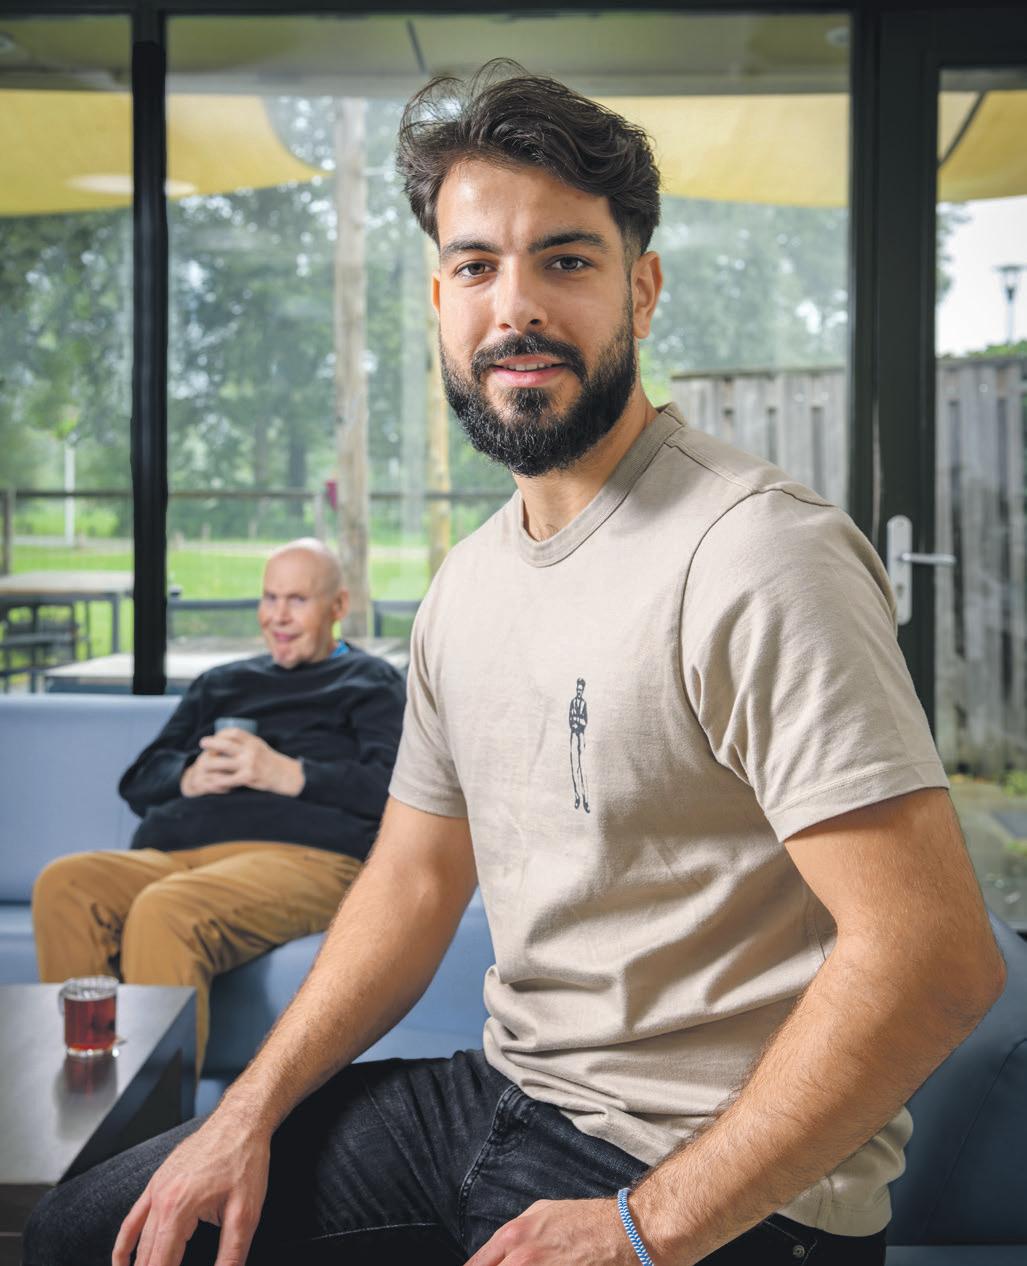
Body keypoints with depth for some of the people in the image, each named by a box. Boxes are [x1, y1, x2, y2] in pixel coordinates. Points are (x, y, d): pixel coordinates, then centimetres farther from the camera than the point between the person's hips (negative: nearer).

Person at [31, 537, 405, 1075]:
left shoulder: (370, 682, 19)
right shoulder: (221, 683, 35)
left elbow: (399, 786, 0)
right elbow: (137, 783, 27)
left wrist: (285, 773, -10)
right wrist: (190, 777, 3)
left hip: (298, 854, -5)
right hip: (173, 855, 6)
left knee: (164, 909, -36)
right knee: (64, 884, -27)